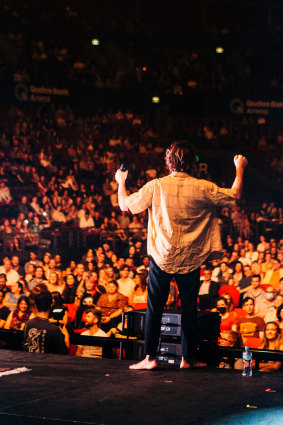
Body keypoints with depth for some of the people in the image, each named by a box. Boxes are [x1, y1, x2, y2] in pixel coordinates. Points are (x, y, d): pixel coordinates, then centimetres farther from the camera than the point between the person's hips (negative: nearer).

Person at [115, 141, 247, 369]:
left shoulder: (156, 186, -8)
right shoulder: (203, 188, -7)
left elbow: (125, 205, 2)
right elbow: (234, 195, 7)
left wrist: (121, 182, 21)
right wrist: (240, 168, 22)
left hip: (162, 257, 0)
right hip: (191, 259, 1)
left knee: (155, 308, 6)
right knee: (189, 308, 10)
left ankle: (150, 357, 6)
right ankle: (188, 358, 15)